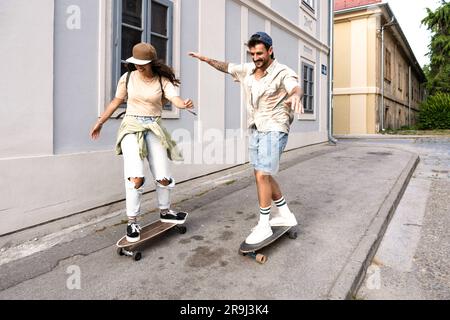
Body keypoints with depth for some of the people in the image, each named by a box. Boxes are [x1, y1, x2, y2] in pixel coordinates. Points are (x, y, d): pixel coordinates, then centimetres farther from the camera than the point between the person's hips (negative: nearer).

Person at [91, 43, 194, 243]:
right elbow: (116, 102, 12)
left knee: (163, 177, 2)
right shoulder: (128, 78, 0)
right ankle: (132, 221, -2)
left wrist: (185, 104, -44)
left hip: (154, 129, 1)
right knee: (136, 177, -19)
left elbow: (176, 100, -20)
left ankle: (165, 212, 29)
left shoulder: (163, 81, -2)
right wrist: (100, 122, 18)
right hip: (132, 127, -1)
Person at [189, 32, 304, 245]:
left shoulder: (283, 73, -15)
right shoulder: (248, 70, 6)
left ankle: (263, 226, 1)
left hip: (273, 130, -8)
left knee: (261, 176, -13)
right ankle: (285, 215, 26)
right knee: (264, 176, 12)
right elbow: (226, 67, 24)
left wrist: (295, 96, -60)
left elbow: (296, 88, -37)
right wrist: (207, 59, 15)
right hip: (256, 130, 8)